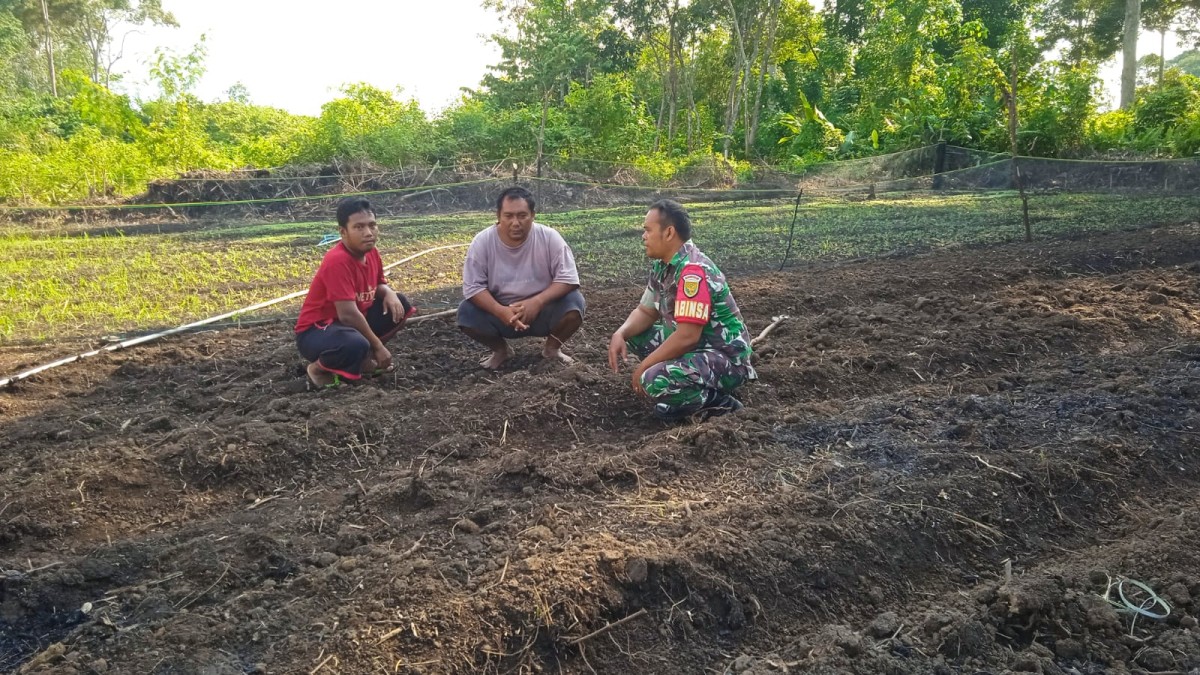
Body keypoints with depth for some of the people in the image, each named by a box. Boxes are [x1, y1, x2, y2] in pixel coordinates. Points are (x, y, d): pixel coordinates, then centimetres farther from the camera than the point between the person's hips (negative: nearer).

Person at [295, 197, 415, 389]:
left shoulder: (371, 252, -1)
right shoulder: (338, 261, -27)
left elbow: (380, 285, 17)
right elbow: (348, 314, -30)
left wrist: (389, 293, -10)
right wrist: (378, 346, -20)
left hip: (353, 323, 9)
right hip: (316, 331, -9)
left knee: (400, 305, 1)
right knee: (356, 344, -40)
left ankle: (364, 357, 7)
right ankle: (318, 368, -6)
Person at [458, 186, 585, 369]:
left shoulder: (550, 238, -17)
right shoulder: (482, 242, -15)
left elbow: (568, 279, -17)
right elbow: (473, 287, -14)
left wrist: (536, 302, -33)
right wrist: (501, 311, -31)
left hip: (542, 311, 0)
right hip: (501, 313, 1)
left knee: (574, 303, -28)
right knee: (467, 313, -25)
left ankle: (552, 347, 4)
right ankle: (501, 350, 7)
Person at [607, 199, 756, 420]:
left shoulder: (693, 271, -25)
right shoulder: (662, 265, 5)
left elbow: (687, 336, -29)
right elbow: (646, 311, 13)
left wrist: (644, 367, -18)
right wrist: (621, 334, -9)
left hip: (724, 358, -10)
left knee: (655, 382, -32)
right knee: (631, 335, 7)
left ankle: (718, 402, -6)